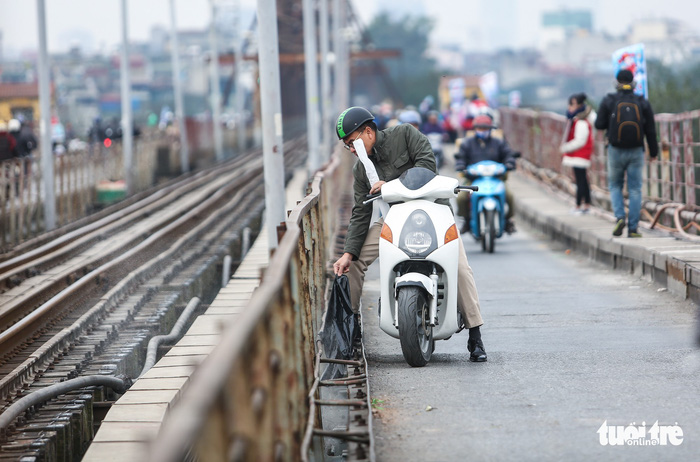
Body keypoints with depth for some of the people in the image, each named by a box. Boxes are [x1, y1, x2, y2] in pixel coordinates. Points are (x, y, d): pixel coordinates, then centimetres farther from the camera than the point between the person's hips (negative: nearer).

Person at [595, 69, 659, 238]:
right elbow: (650, 130, 1)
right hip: (636, 152, 0)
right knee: (635, 189, 5)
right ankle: (633, 228, 1)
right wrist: (653, 151, 11)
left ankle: (619, 217, -7)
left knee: (615, 186, 16)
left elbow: (599, 125, -2)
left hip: (616, 151, 0)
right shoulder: (643, 103, 1)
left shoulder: (609, 101, -3)